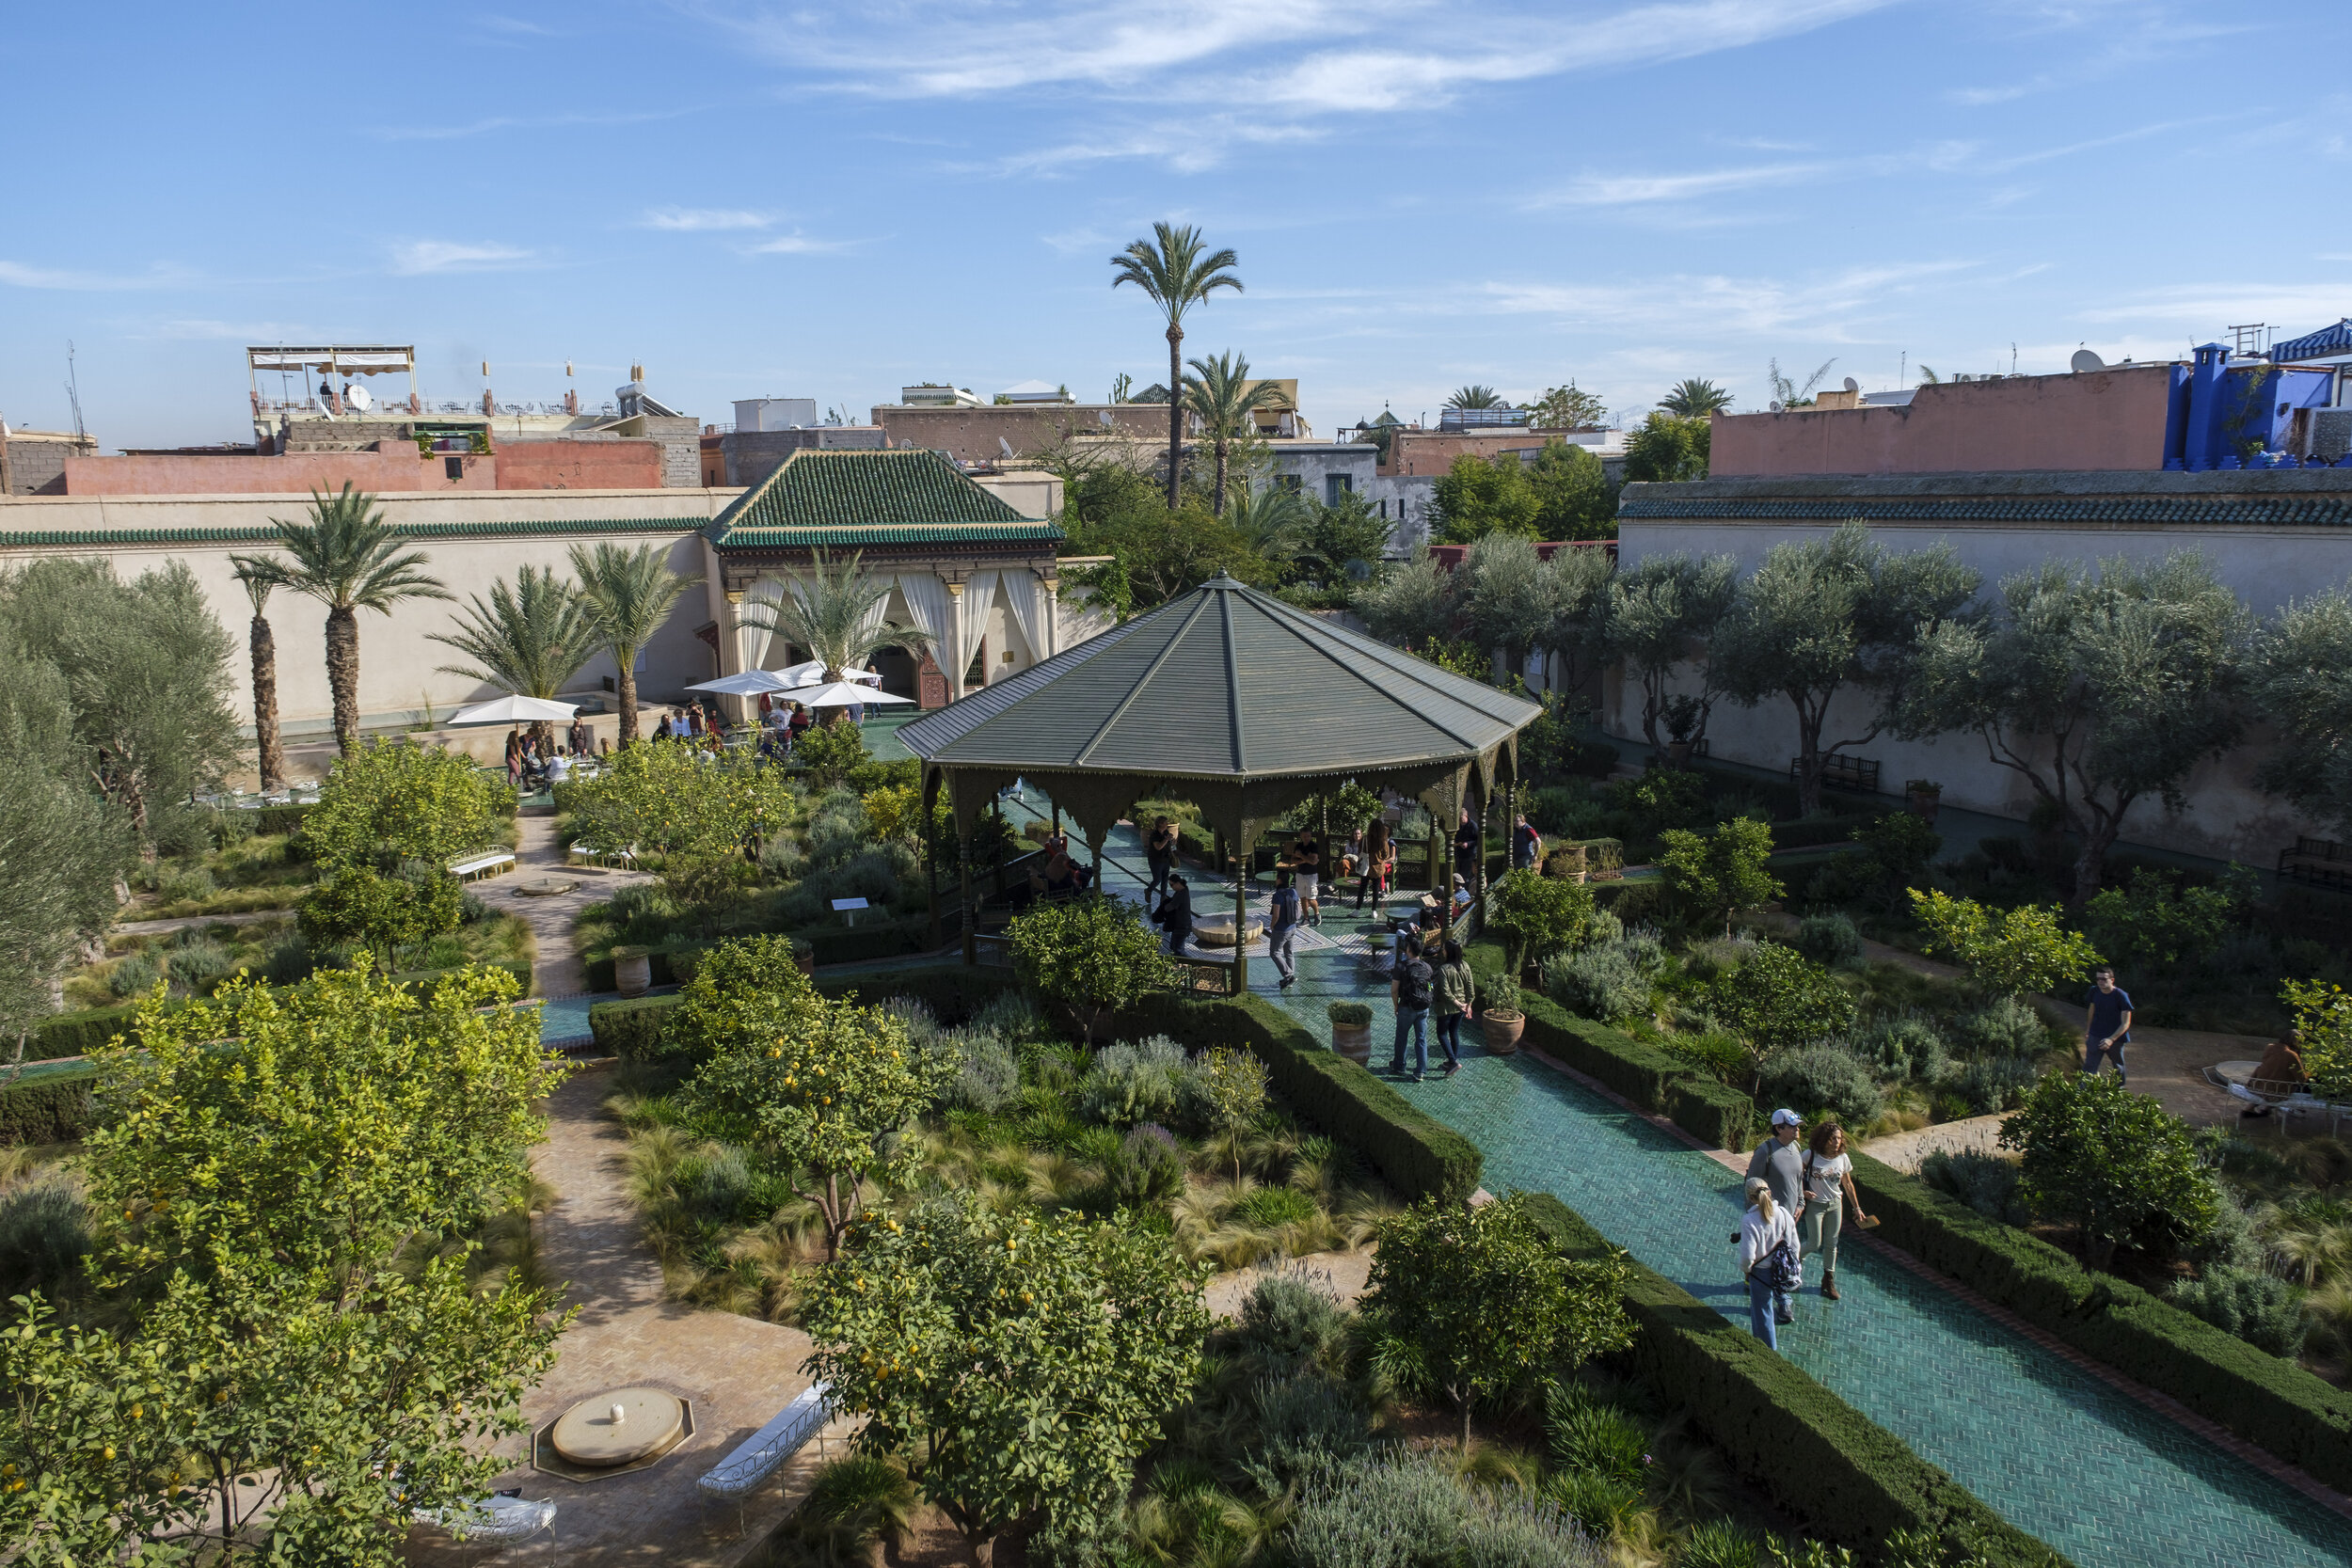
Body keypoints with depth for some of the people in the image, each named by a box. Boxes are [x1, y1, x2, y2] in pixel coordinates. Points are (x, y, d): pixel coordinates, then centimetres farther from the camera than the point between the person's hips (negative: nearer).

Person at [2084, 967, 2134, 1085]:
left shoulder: (2121, 996, -18)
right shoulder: (2094, 991, -4)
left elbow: (2125, 1023, -18)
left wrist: (2111, 1039, -27)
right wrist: (2087, 1030, 21)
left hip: (2116, 1037, -2)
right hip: (2095, 1037, 2)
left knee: (2118, 1068, 17)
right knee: (2089, 1066, -7)